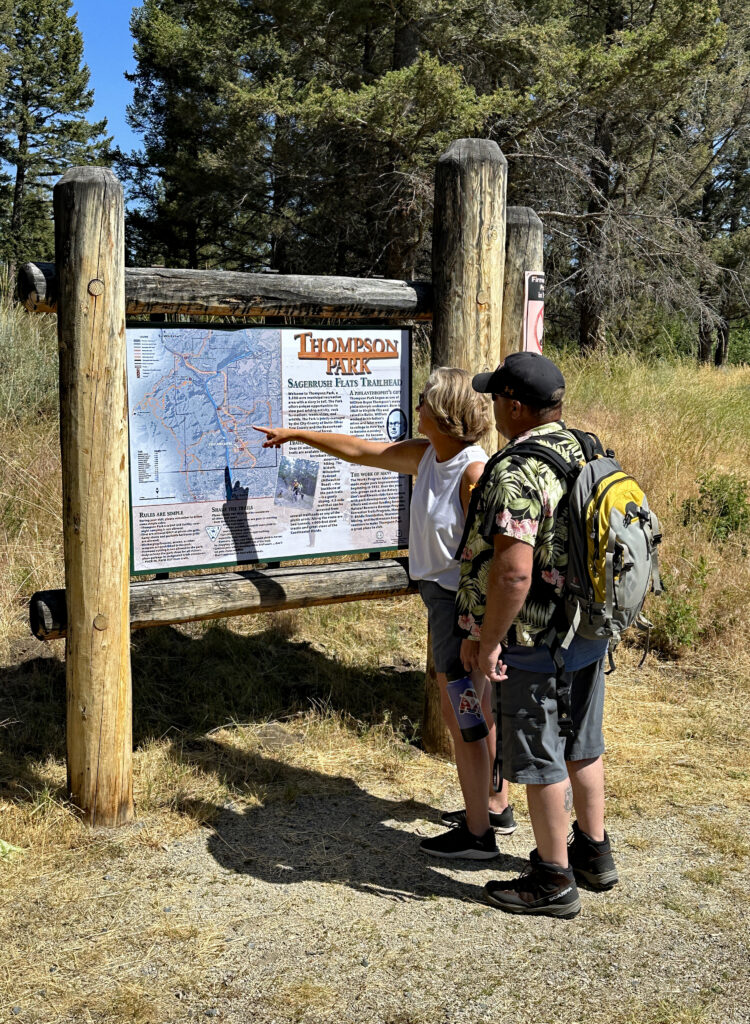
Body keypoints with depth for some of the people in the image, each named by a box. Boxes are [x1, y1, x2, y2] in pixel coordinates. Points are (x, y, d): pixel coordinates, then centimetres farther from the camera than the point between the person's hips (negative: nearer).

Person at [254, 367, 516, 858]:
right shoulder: (426, 455, 4)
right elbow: (361, 451, 16)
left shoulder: (474, 471, -22)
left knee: (458, 714, -2)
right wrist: (296, 434, 23)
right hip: (446, 596, 9)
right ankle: (496, 806, 35)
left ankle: (477, 833, 10)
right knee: (479, 708, 19)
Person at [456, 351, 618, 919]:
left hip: (536, 645, -9)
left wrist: (487, 641, -19)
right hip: (592, 634, 9)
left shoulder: (517, 472, -24)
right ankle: (594, 852, 38)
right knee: (583, 746, 22)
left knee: (540, 762, 6)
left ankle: (554, 881, 19)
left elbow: (513, 574, -30)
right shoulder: (587, 453, 5)